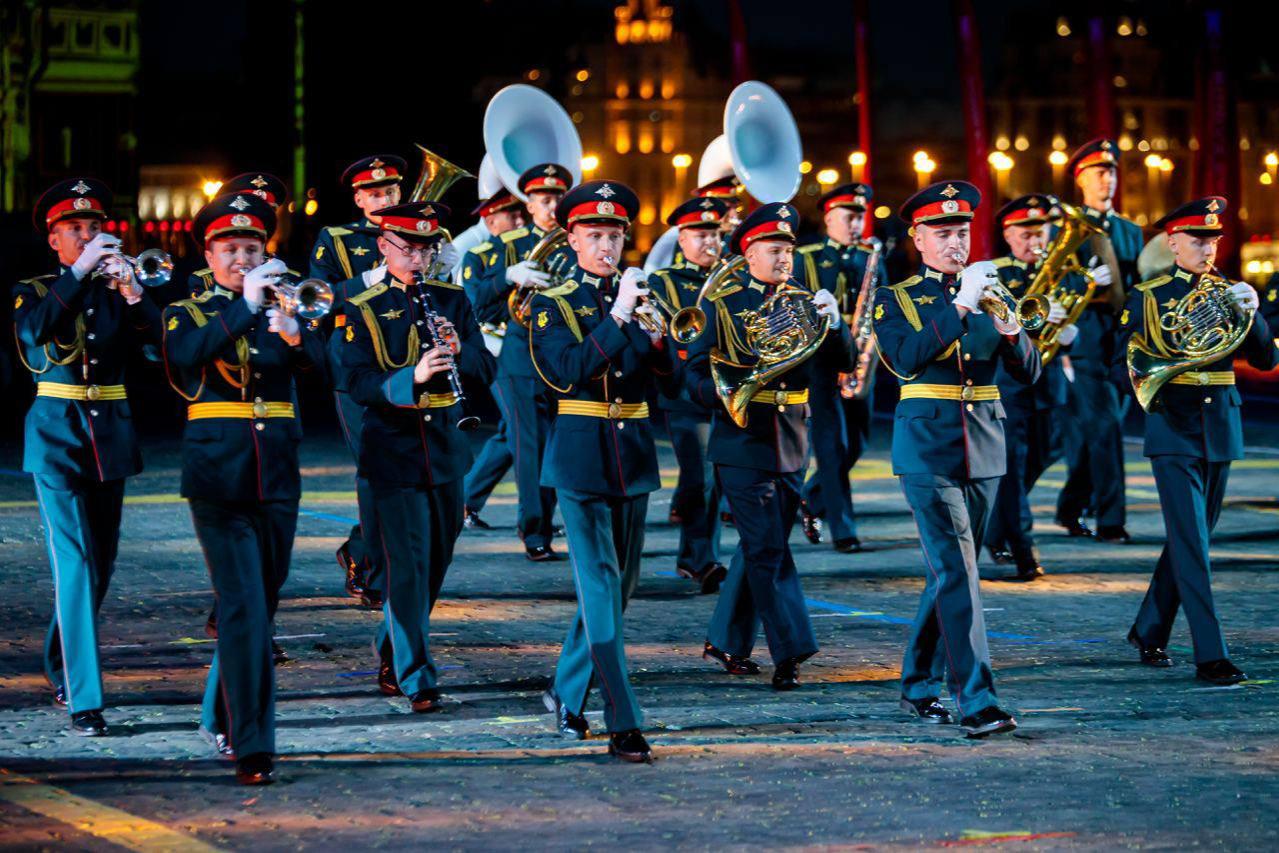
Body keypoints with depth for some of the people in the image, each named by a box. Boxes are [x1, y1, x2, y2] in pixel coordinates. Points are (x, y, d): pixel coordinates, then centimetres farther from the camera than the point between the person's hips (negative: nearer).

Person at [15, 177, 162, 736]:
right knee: (74, 565, -14)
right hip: (58, 437, -4)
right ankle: (82, 699, -18)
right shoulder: (34, 292, 2)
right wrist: (79, 272, -26)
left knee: (100, 564, 13)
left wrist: (132, 292, -26)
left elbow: (155, 336, -9)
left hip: (111, 435, 4)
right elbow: (34, 329, -22)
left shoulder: (115, 291, 9)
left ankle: (61, 669, 35)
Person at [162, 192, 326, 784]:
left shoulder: (283, 308, 11)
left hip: (277, 477, 4)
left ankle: (221, 716, 32)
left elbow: (316, 360, -10)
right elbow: (185, 355, -19)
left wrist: (292, 332, -32)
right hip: (218, 475, -4)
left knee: (262, 604, 12)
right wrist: (245, 305, -28)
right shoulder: (188, 313, 5)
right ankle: (253, 747, -16)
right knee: (243, 608, -13)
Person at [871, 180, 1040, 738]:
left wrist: (1009, 329, -15)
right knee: (956, 571, -13)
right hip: (928, 448, -5)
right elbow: (906, 359, -18)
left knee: (949, 572, 11)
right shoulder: (895, 298, 1)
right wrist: (961, 306, -22)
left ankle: (918, 686, 25)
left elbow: (1029, 373, 5)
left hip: (983, 450, 5)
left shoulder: (989, 292, 12)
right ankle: (976, 701, -18)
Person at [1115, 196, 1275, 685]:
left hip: (1221, 429, 5)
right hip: (1173, 429, -5)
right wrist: (1159, 367, -22)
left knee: (1191, 537, 12)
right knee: (1192, 543, -11)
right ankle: (1210, 656, -13)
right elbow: (1123, 369, -2)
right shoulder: (1146, 297, 0)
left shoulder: (1229, 294, 9)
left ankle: (1149, 631, 28)